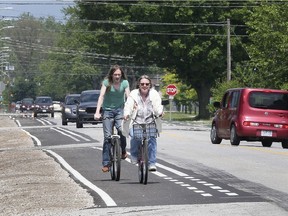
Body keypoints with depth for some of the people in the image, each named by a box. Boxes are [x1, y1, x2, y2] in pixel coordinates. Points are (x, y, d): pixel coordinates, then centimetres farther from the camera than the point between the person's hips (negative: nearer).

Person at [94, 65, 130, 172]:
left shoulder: (124, 83, -5)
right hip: (107, 109, -1)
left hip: (119, 109, 1)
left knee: (121, 130, -22)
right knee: (107, 136, -8)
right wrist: (97, 112, -27)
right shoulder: (106, 82, -9)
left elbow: (128, 97, -11)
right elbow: (101, 96, -16)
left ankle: (123, 150, 8)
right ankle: (106, 163, -5)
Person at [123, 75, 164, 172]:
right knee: (135, 136, -27)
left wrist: (160, 112, -30)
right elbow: (128, 106, -8)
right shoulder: (133, 95, 5)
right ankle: (134, 155, 3)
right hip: (136, 122, -1)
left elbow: (158, 106, -5)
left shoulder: (154, 94, 8)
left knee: (152, 138, -23)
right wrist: (126, 114, -31)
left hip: (150, 123, 1)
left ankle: (152, 163, -17)